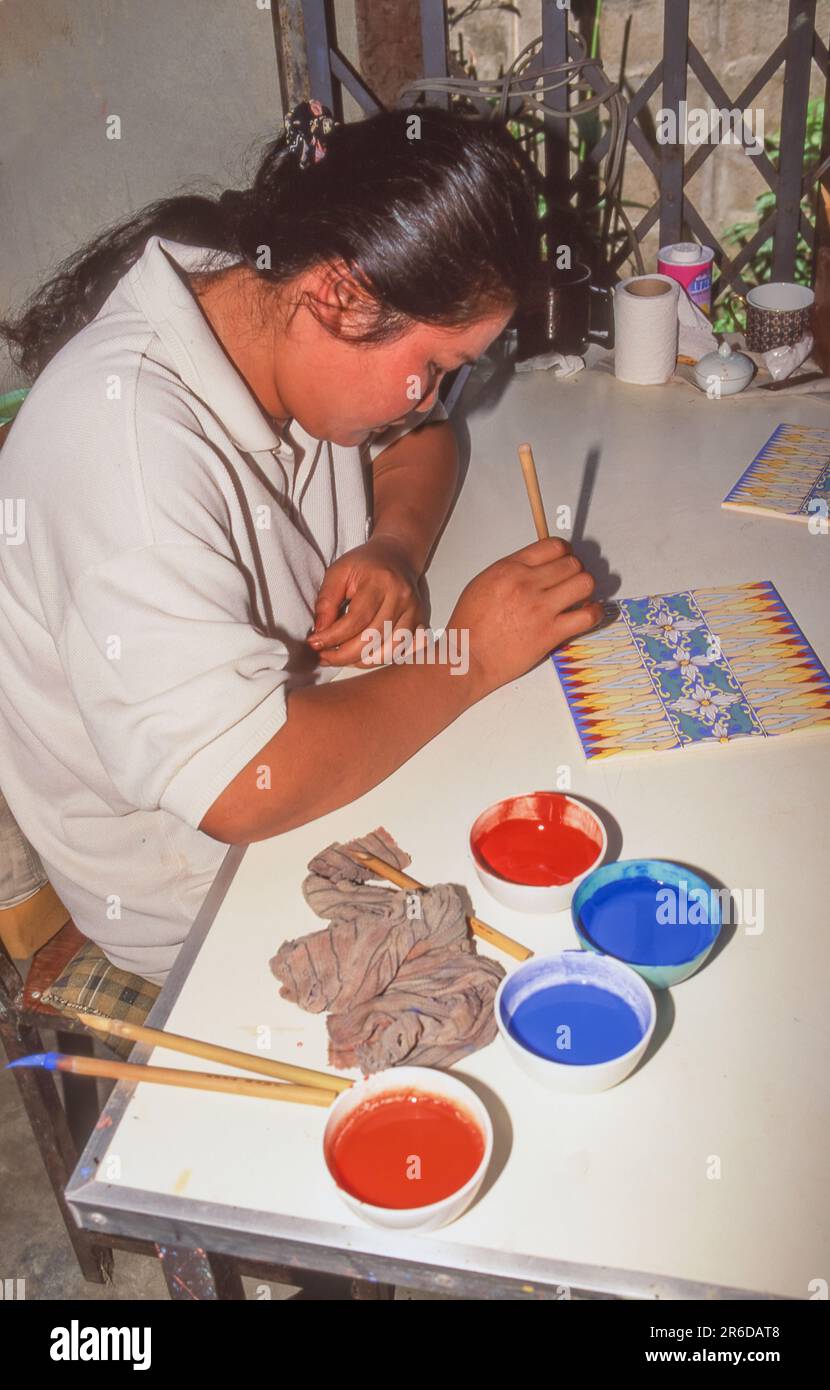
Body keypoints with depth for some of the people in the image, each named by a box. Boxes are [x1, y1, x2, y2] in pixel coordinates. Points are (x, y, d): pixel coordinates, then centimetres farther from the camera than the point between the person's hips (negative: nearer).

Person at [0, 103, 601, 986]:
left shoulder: (276, 310, -8)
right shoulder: (128, 440, -33)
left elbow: (419, 439, 11)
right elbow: (245, 787, -38)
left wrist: (395, 547, -11)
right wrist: (468, 658, -25)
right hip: (203, 881, -7)